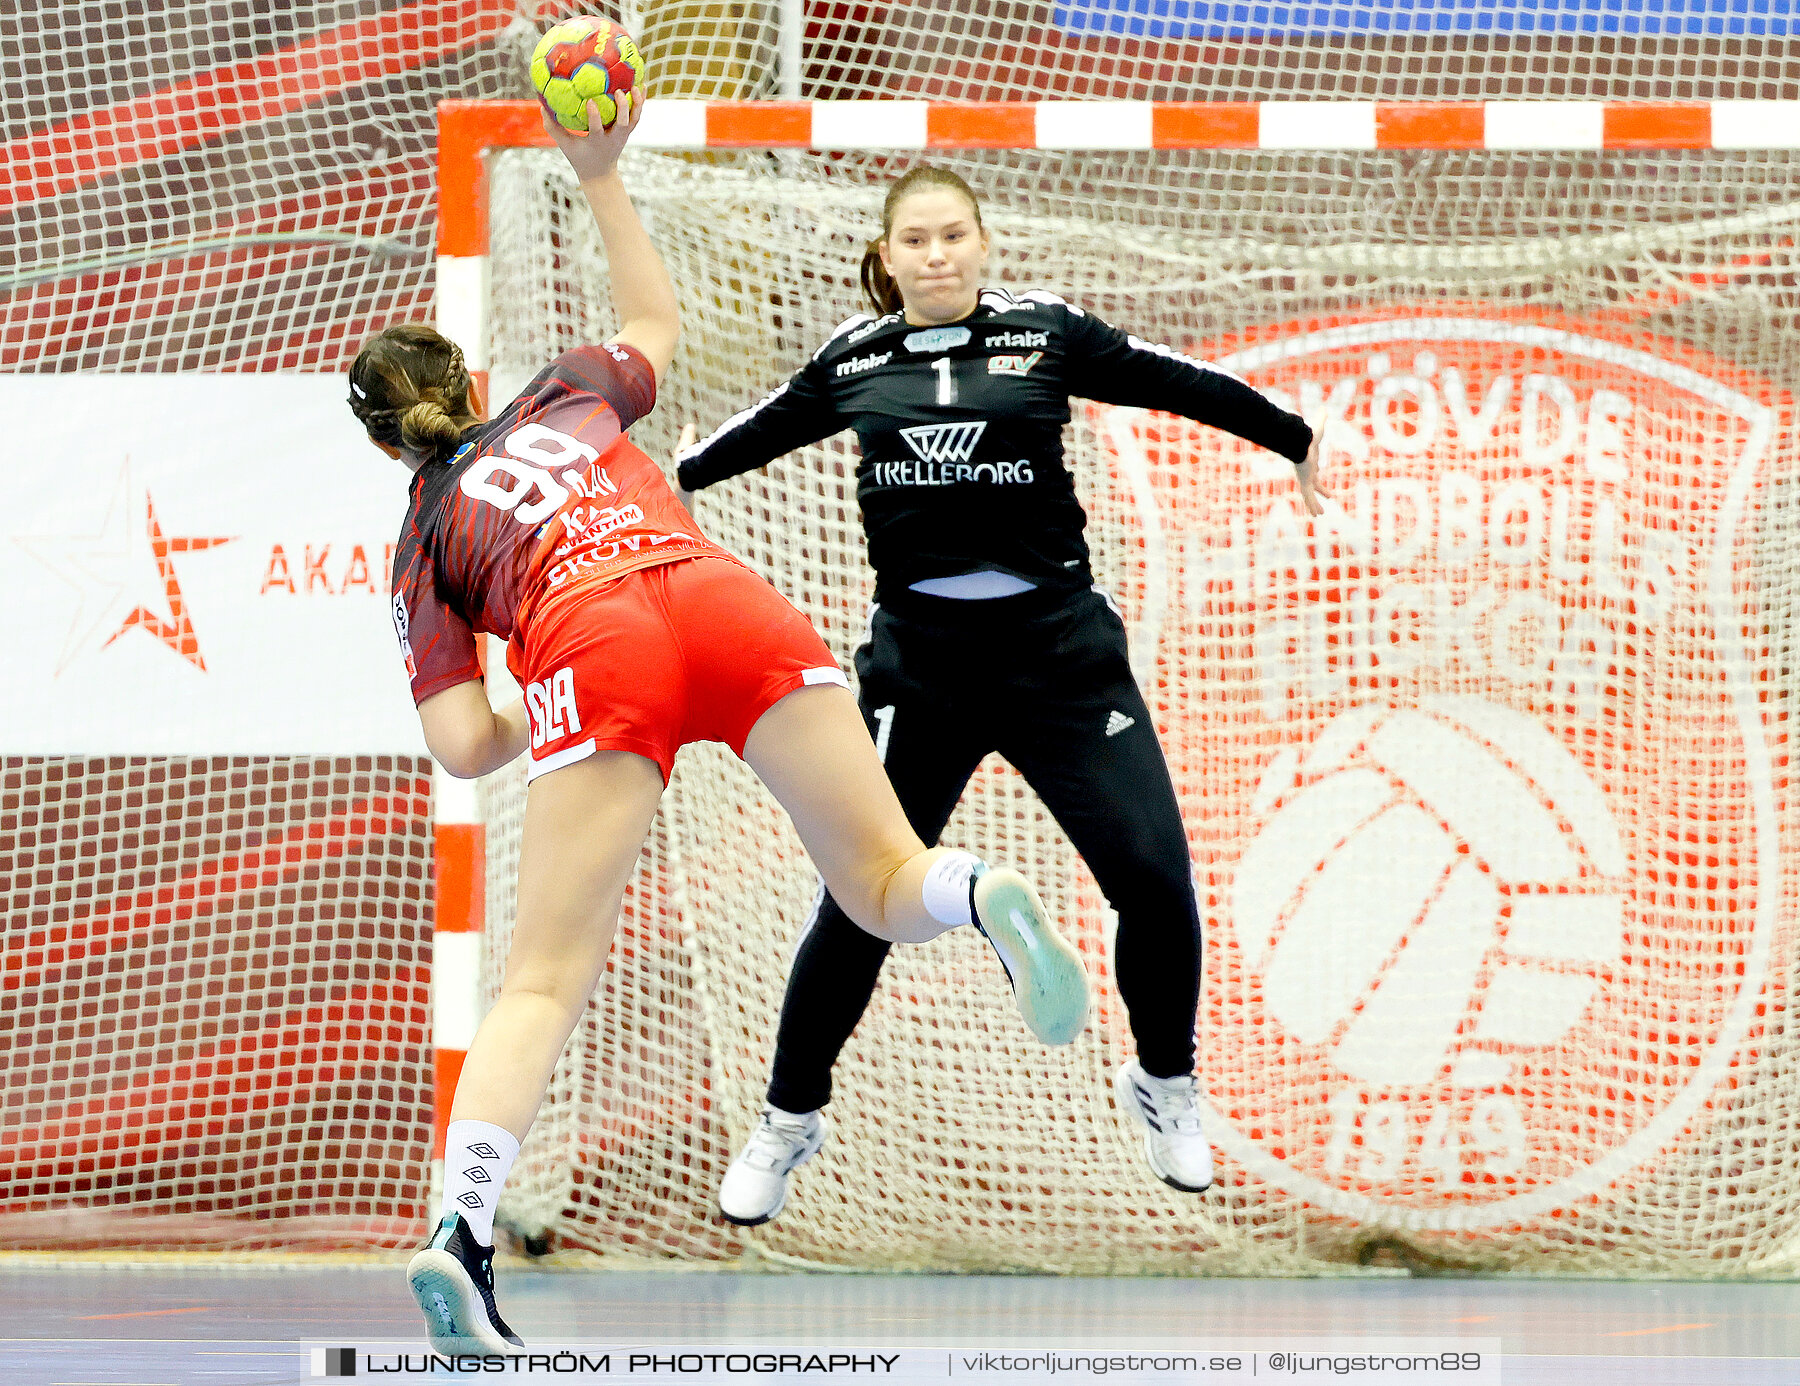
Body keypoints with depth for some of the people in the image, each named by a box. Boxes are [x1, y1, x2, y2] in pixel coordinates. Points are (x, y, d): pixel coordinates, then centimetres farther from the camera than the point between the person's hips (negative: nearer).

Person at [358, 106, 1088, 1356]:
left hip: (589, 650, -2)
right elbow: (657, 320, 58)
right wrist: (601, 178, 62)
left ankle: (462, 1229, -24)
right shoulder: (564, 399, 35)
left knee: (544, 984, -4)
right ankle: (983, 901, -30)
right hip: (731, 605, 2)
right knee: (889, 891, 7)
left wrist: (543, 719, 34)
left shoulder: (424, 546, 26)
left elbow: (465, 750, 14)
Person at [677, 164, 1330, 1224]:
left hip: (1059, 649, 0)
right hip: (918, 659, 0)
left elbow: (1175, 382, 10)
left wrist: (1297, 441, 20)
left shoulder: (1046, 332, 0)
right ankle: (790, 1122, 15)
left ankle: (1165, 1084, 21)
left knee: (1154, 875, -6)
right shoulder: (854, 361, 4)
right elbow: (757, 434, 20)